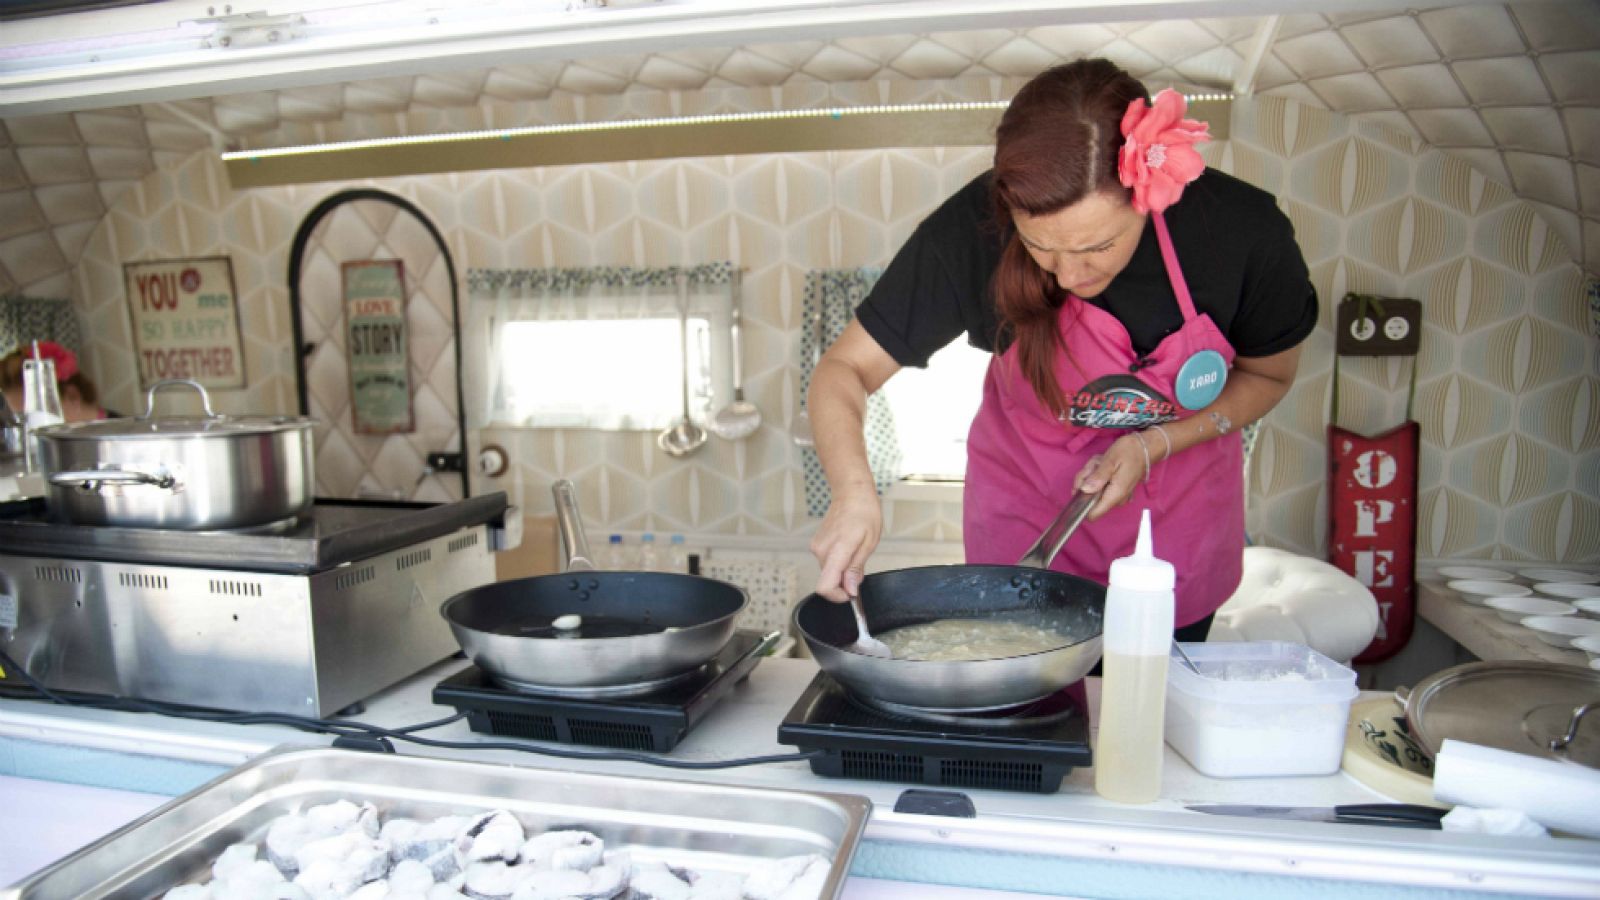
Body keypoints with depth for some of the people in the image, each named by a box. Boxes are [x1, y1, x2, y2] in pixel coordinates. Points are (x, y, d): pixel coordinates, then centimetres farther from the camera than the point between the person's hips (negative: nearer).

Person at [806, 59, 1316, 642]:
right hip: (1025, 499, 0)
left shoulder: (1241, 231, -27)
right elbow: (845, 369, -25)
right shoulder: (975, 229, -30)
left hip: (1181, 513, 1)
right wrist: (854, 492, -44)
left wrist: (1153, 445, -23)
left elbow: (1268, 375, -7)